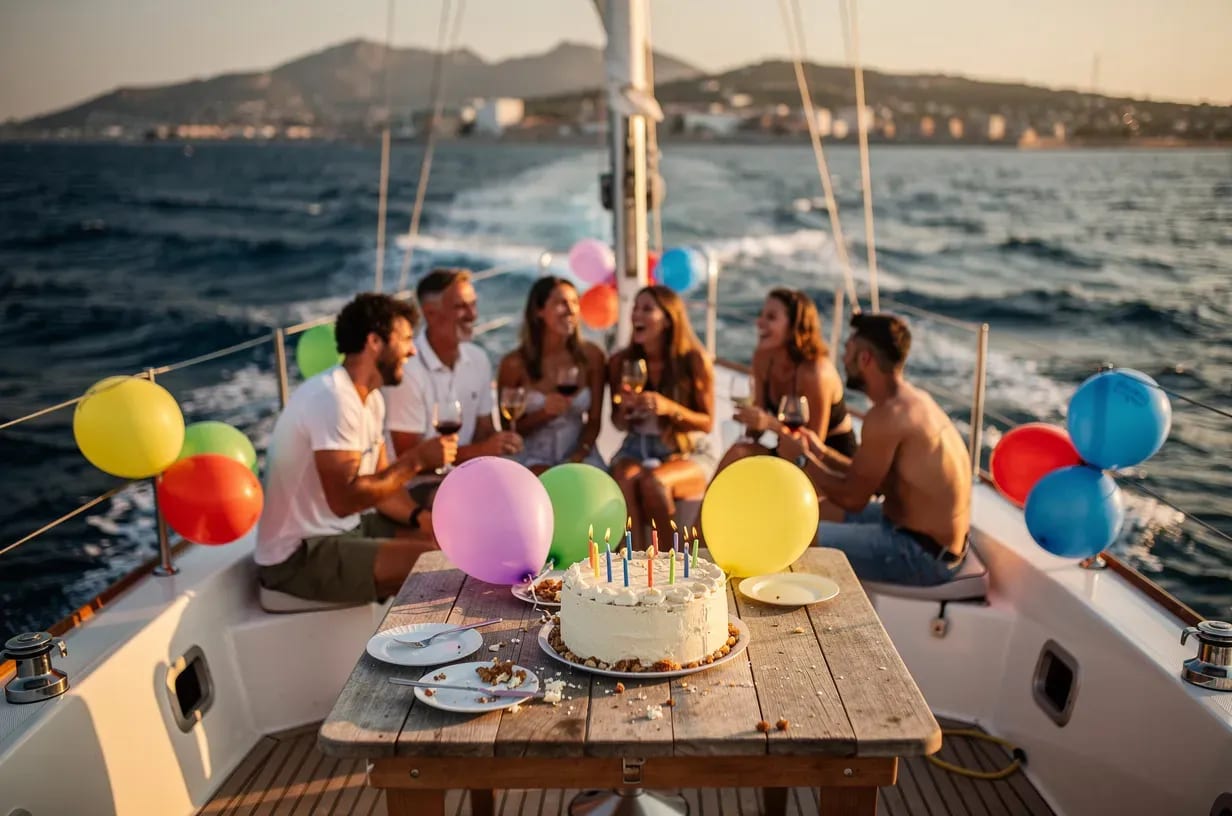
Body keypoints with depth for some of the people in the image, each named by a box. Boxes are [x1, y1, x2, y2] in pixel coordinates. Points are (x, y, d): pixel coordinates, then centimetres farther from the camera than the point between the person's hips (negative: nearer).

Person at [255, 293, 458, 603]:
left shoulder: (370, 398, 8)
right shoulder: (333, 399, -23)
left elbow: (379, 483, 9)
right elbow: (344, 499, -29)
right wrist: (415, 460, -22)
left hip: (347, 529, 10)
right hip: (299, 555, -10)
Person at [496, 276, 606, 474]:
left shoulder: (591, 356, -2)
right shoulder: (515, 363, -9)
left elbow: (594, 420, 2)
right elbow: (509, 428, -1)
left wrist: (579, 455, -15)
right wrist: (543, 413, -18)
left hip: (577, 454, 2)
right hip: (532, 455, -2)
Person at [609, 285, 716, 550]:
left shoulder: (694, 360, -8)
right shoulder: (621, 362, 1)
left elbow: (707, 423, -4)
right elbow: (619, 424, 11)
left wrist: (669, 408, -21)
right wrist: (625, 408, -12)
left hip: (689, 453, -2)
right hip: (638, 448, 3)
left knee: (653, 481, -34)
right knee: (624, 478, -32)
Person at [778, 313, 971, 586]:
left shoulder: (886, 416, -23)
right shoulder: (915, 400, 6)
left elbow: (853, 498, -18)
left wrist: (802, 459, -6)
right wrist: (821, 452, 13)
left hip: (921, 554, -10)